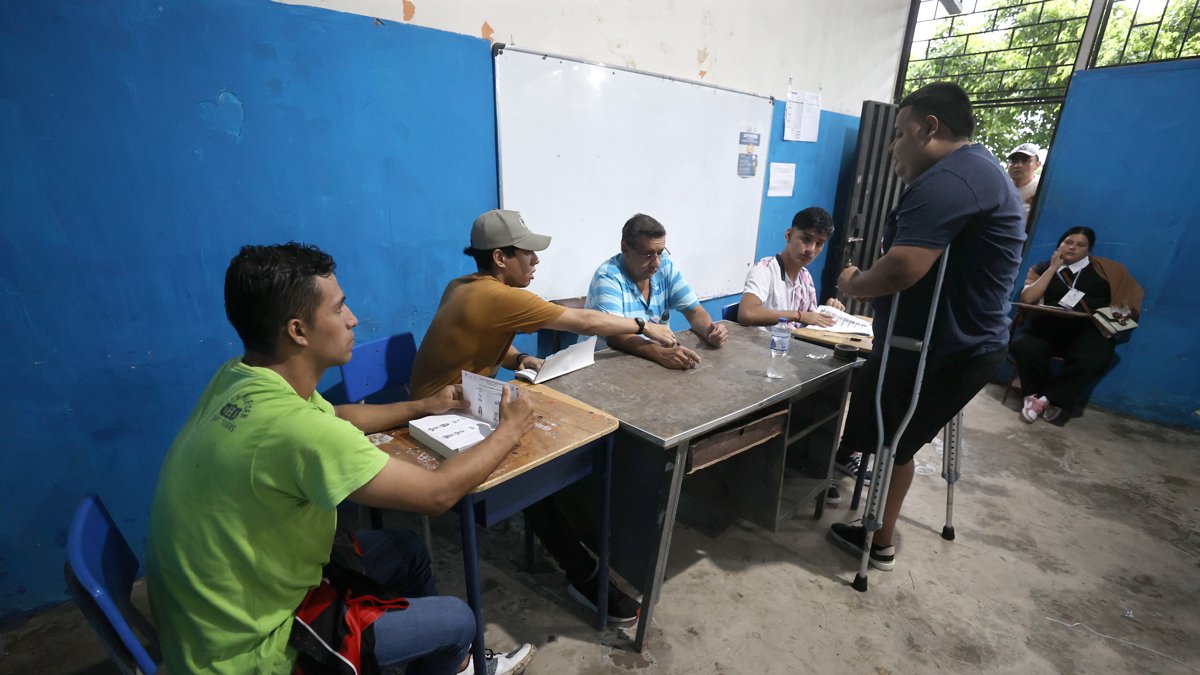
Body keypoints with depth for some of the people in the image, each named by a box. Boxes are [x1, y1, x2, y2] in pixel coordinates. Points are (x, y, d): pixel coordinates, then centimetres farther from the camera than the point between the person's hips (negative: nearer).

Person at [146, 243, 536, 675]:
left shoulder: (239, 378, -9)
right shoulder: (291, 427, -37)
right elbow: (438, 494, -27)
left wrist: (422, 407, 12)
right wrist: (510, 431, -13)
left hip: (221, 602, 8)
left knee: (407, 550, 18)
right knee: (457, 619, 5)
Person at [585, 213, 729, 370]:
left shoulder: (665, 267, -1)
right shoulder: (608, 276, -18)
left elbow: (694, 311, 2)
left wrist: (709, 331, -20)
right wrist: (660, 353, -43)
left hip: (658, 355, 6)